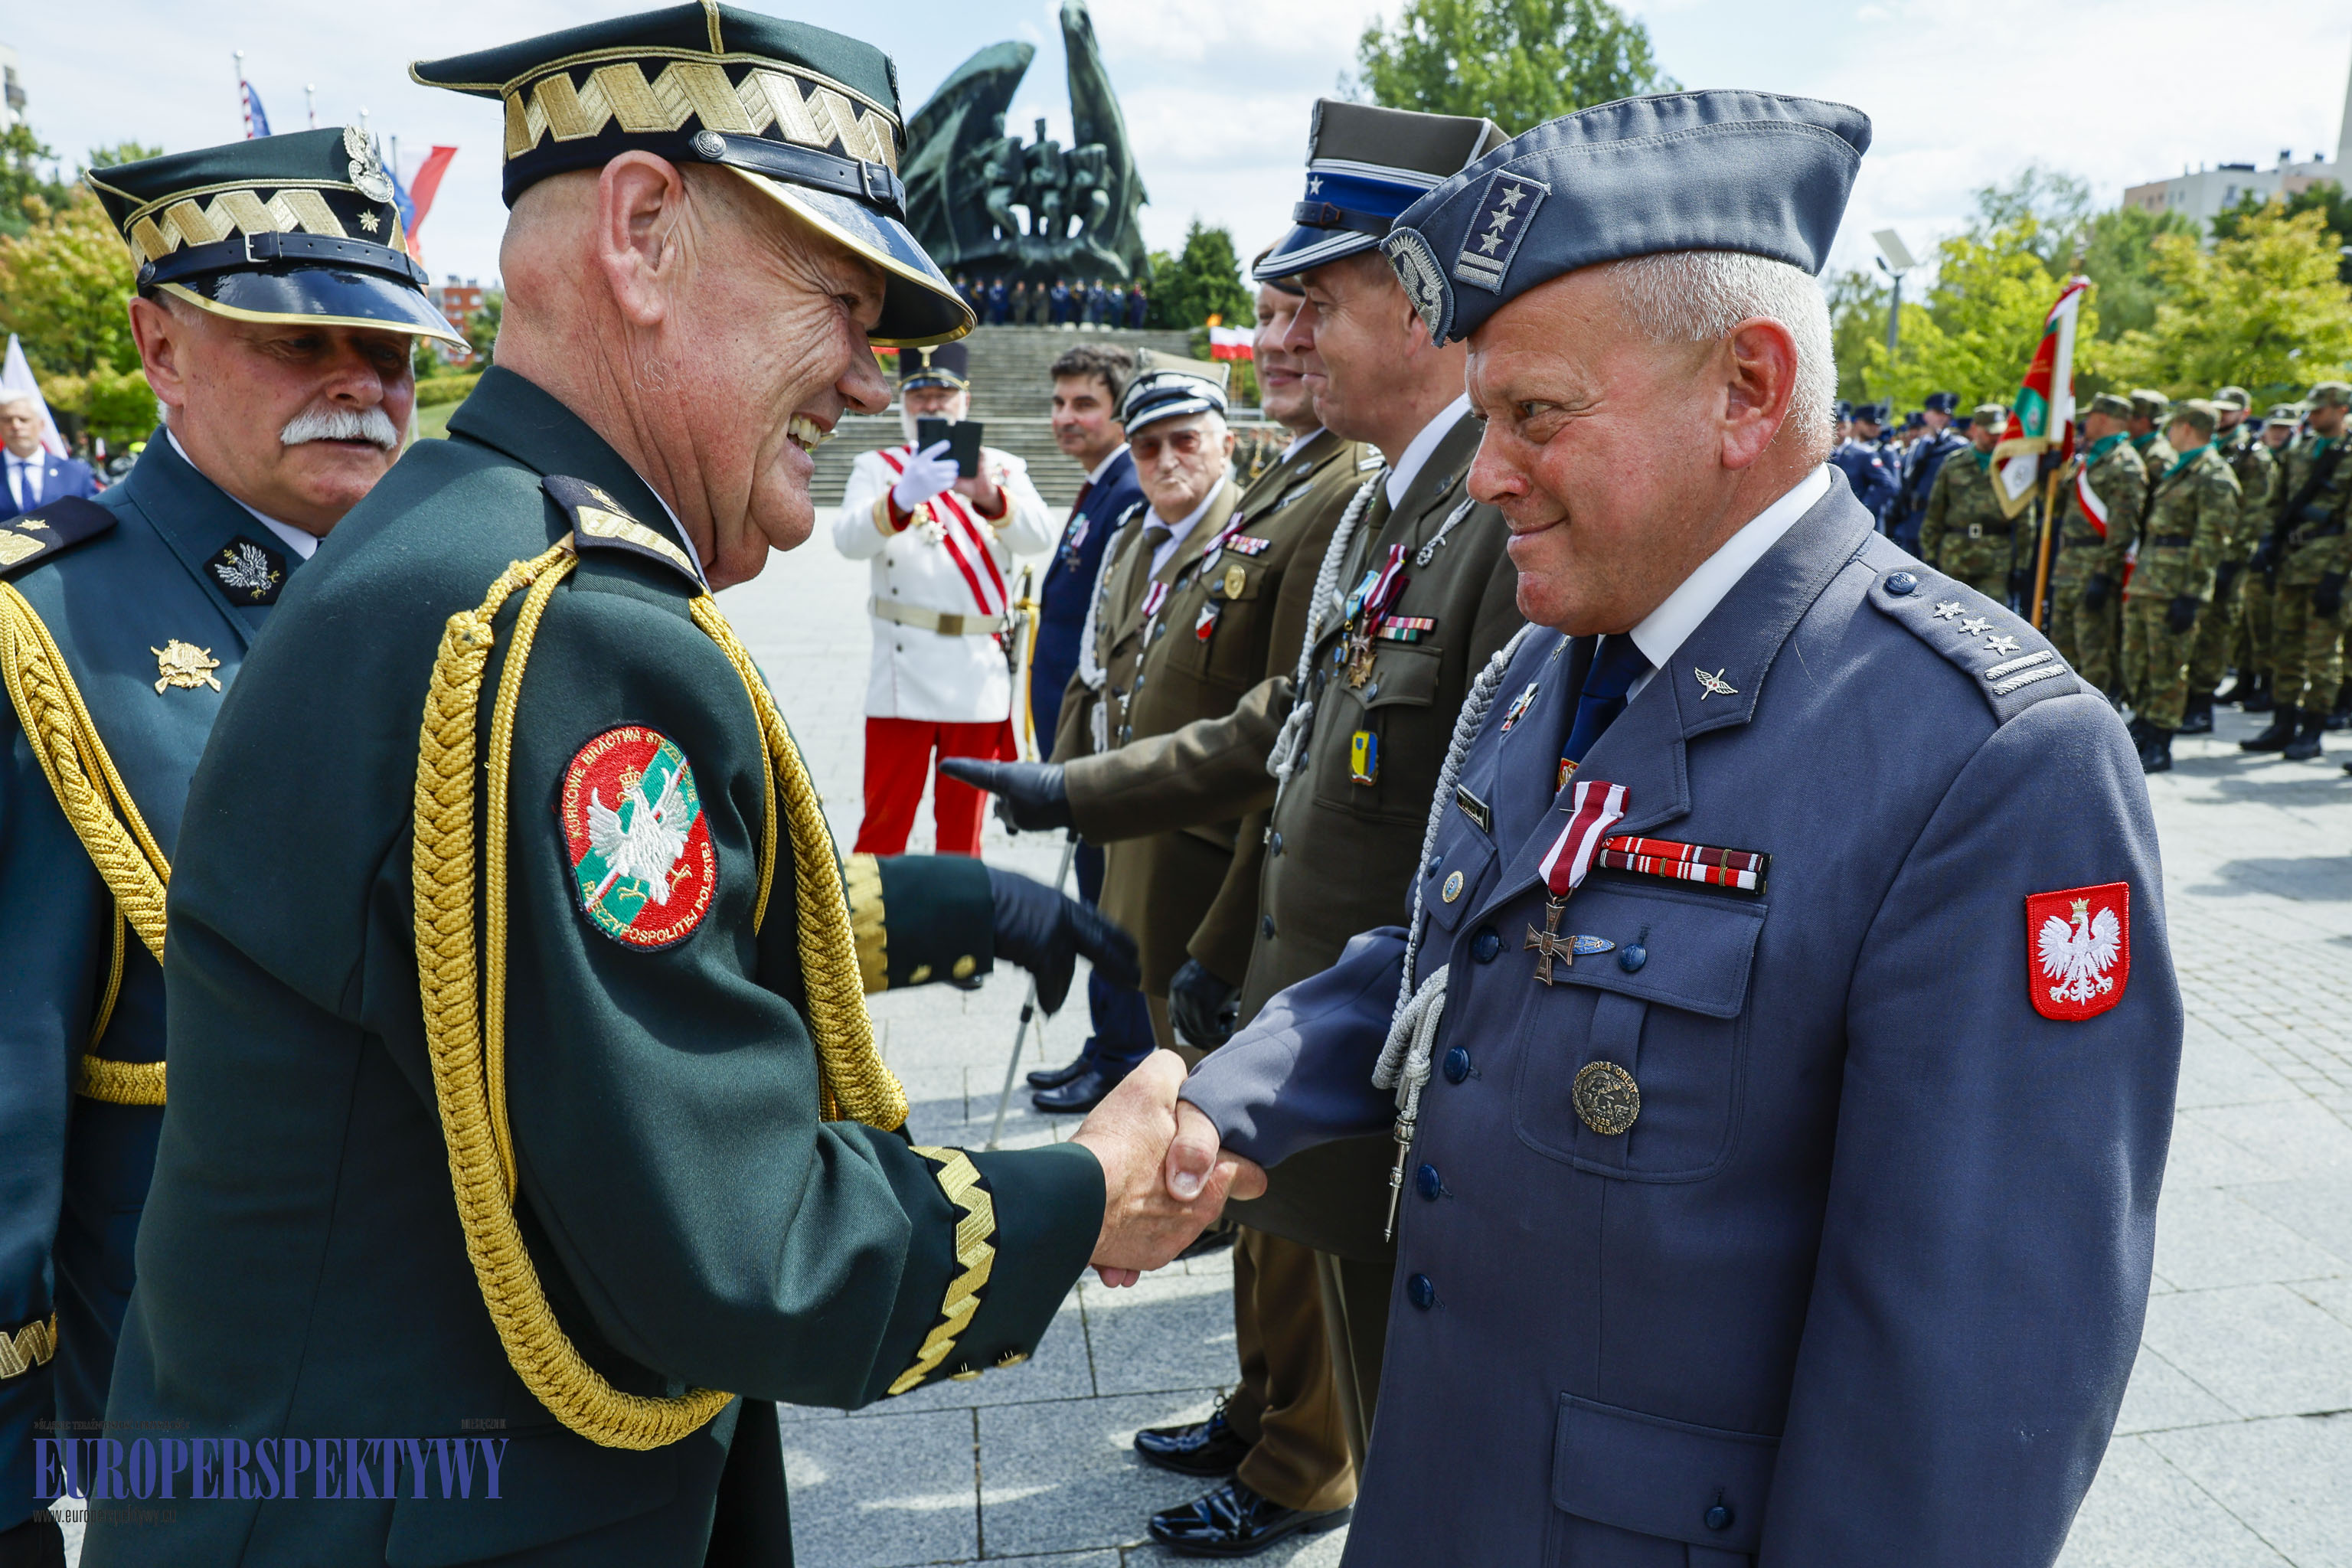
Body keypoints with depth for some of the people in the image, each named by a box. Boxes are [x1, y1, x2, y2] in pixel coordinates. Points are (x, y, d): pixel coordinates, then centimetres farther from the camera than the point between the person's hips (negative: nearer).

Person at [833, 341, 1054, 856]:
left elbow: (1038, 536, -11)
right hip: (904, 676, -1)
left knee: (962, 829, 11)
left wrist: (988, 495, -32)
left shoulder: (1002, 468, 9)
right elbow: (849, 538, -13)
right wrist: (903, 497, -34)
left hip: (979, 679, 1)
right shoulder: (878, 467, 7)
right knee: (884, 824, 2)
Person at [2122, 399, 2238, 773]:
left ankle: (2160, 749, 1)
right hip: (2145, 583, 9)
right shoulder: (2178, 471, 19)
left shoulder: (2214, 476, -11)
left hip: (2175, 587, -9)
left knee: (2167, 667, -4)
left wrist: (2190, 595, -20)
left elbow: (2211, 542, -16)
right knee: (2137, 662, 11)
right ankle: (2146, 734, 20)